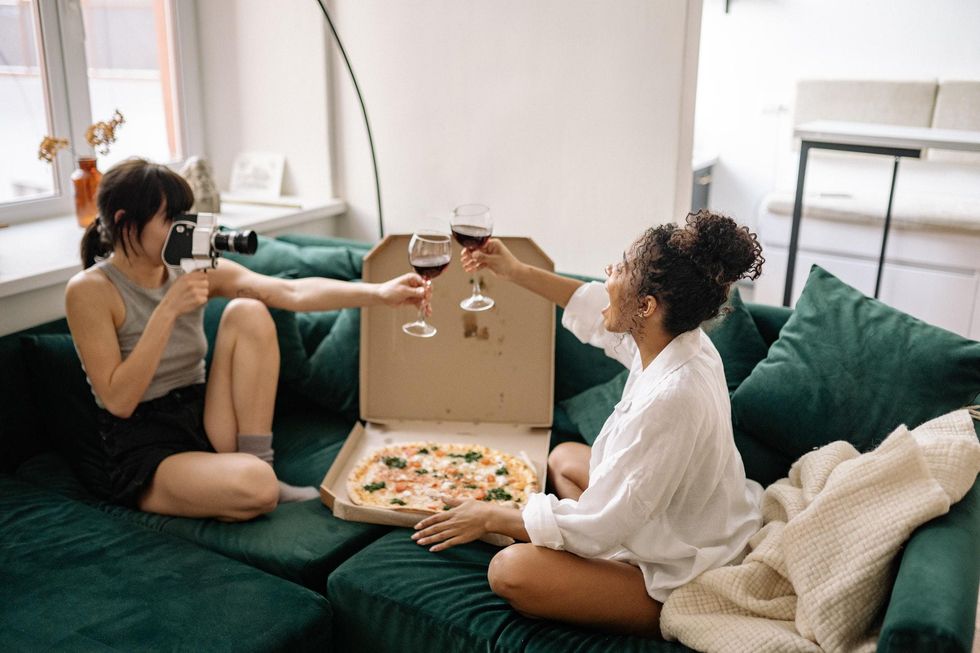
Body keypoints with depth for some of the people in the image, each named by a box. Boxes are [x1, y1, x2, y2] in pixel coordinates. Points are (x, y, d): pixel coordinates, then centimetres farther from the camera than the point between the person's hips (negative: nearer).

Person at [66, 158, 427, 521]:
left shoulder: (195, 269, 0)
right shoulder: (90, 290, -13)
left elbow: (293, 292, -13)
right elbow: (118, 401, -19)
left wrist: (381, 292, -25)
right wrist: (168, 311, -25)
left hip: (204, 422, 7)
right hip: (142, 451, -6)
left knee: (248, 313, -17)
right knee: (253, 485, -37)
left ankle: (258, 465, -13)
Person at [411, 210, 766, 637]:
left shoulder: (670, 399, -36)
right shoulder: (682, 337, -10)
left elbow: (597, 526, -28)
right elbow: (598, 312, 13)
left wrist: (490, 517, -14)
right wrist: (515, 272, 14)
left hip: (682, 584, -9)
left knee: (509, 571, -20)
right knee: (563, 458, 22)